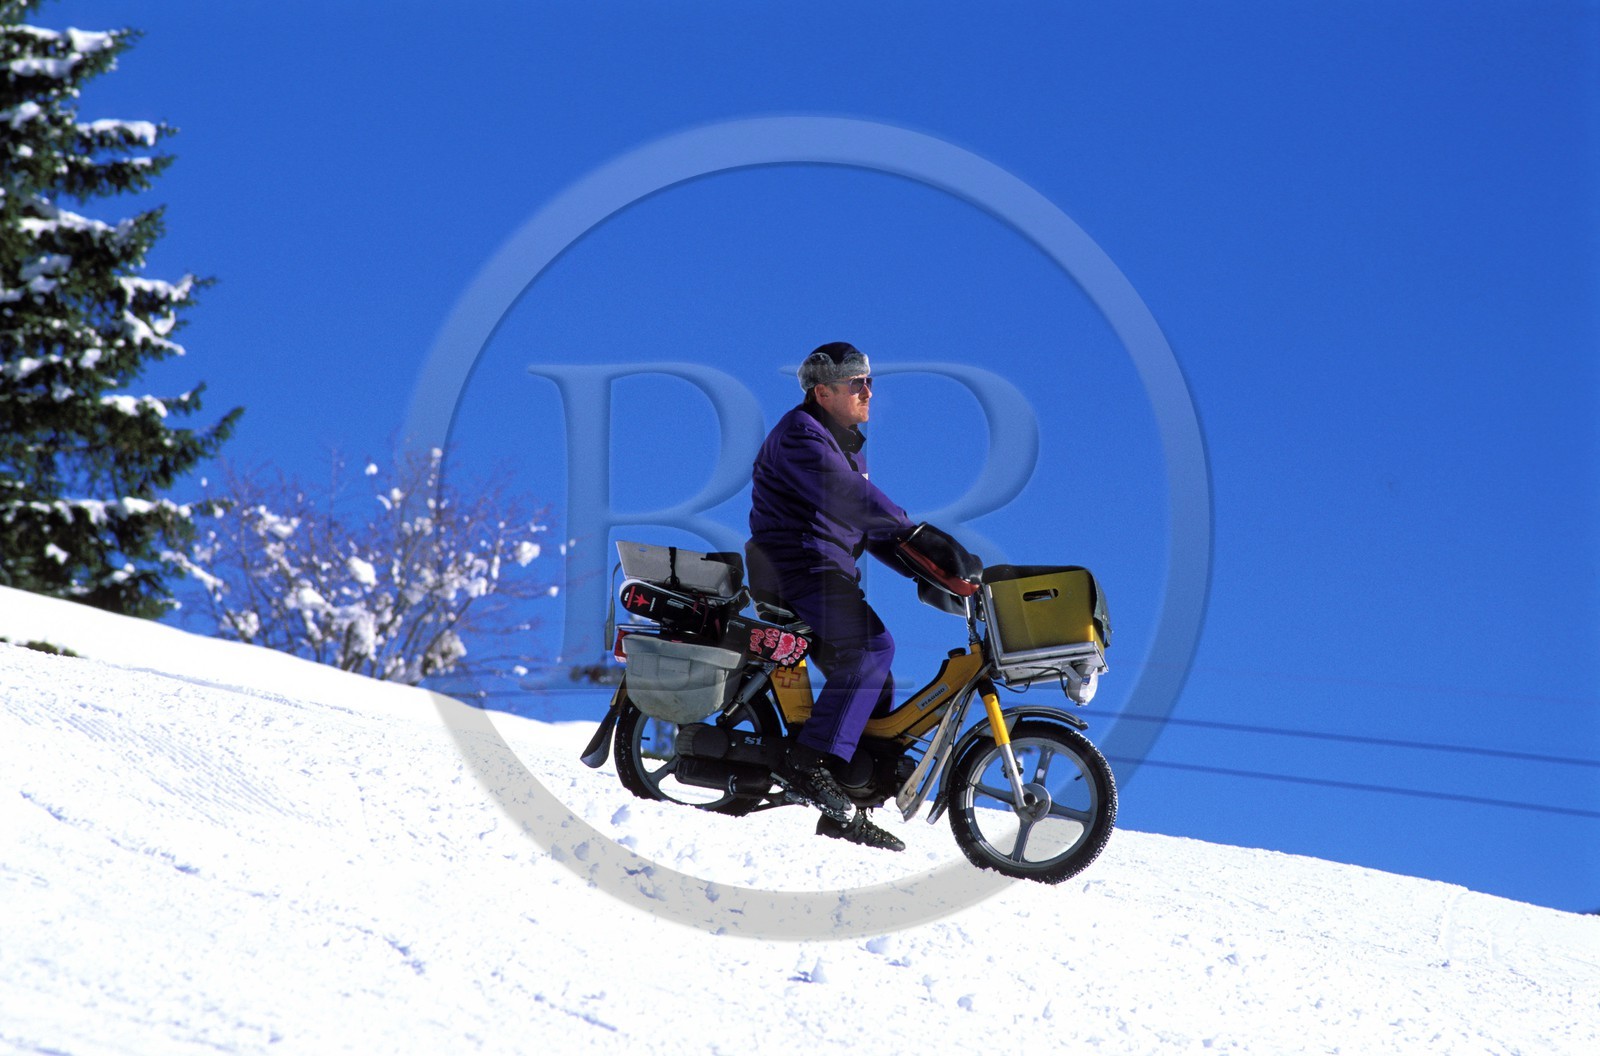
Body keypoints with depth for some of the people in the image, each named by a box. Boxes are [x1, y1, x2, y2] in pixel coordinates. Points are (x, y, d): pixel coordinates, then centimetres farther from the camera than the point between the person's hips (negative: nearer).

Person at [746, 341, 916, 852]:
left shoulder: (848, 446, 23)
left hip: (831, 577, 10)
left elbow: (870, 527, 23)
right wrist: (913, 531, -27)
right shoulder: (800, 436, -8)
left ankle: (843, 813, 11)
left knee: (876, 686, 8)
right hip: (795, 570, -10)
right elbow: (843, 496, -25)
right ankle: (809, 763, -34)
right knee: (870, 647, -29)